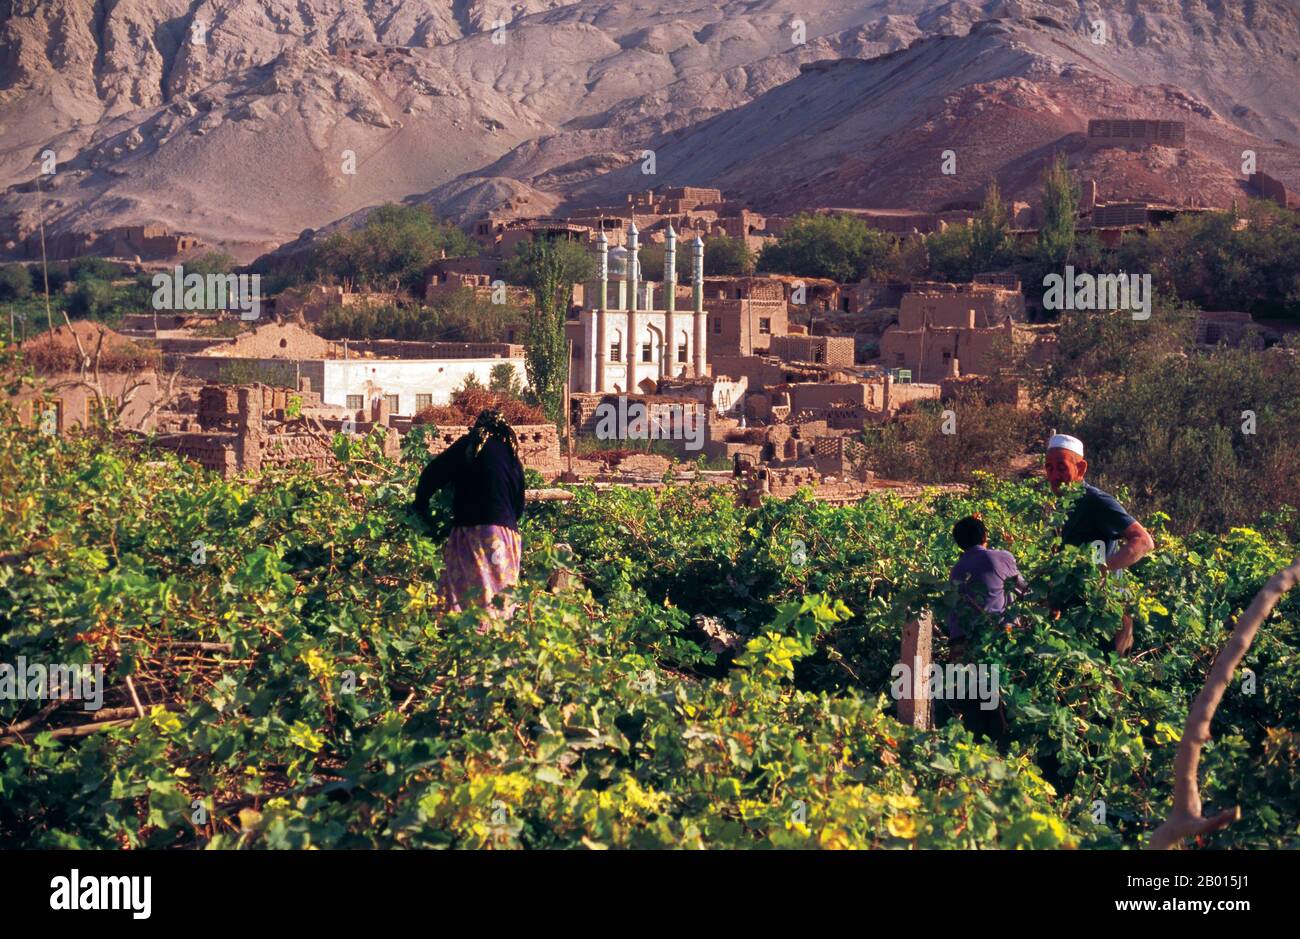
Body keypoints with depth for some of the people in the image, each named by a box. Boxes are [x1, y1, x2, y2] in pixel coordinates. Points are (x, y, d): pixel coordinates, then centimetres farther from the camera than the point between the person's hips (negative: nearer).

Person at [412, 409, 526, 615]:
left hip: (474, 529, -5)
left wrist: (421, 505, 11)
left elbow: (432, 474, 0)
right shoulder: (512, 453, 17)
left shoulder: (470, 445, 5)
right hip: (508, 533, 5)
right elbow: (520, 505, 19)